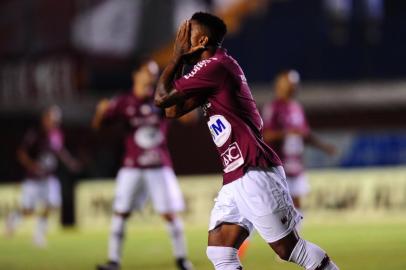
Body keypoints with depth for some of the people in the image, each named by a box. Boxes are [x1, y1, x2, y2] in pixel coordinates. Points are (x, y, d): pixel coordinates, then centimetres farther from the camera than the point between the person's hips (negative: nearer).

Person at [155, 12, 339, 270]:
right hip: (235, 177, 10)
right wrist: (180, 61, 16)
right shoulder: (213, 70, 18)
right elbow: (173, 111, 20)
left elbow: (161, 98, -10)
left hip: (256, 172, -10)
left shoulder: (215, 65, -11)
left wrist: (177, 56, 1)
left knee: (289, 248, -5)